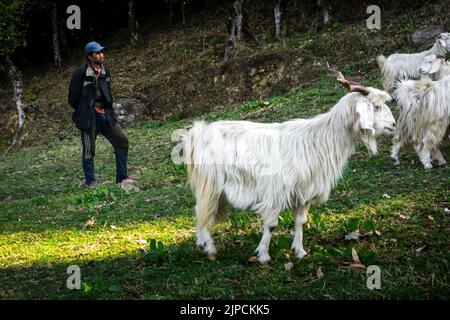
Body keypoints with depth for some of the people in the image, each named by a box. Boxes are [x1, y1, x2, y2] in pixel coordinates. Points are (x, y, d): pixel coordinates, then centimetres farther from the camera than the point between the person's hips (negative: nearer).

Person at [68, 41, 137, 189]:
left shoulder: (105, 70, 7)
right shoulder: (80, 73, -14)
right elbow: (73, 98, -7)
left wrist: (108, 110, 13)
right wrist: (85, 112, 2)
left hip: (105, 115, 6)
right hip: (88, 117, -6)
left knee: (122, 141, 0)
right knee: (89, 150, 2)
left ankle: (122, 178, 10)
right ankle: (90, 182, 18)